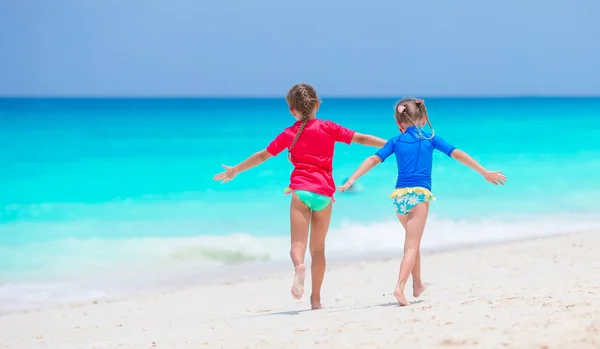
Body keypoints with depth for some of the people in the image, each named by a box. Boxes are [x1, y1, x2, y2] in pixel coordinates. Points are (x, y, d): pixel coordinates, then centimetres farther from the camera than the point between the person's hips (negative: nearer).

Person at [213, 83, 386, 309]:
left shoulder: (289, 134, 7)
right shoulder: (328, 128, 6)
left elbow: (262, 156, 15)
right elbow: (360, 139, 7)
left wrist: (235, 170, 27)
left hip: (301, 190, -1)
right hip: (324, 193, 1)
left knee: (298, 243, -8)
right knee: (318, 248, 11)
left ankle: (299, 267, -42)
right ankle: (316, 298, 13)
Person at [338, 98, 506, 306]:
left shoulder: (395, 142, 10)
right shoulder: (430, 138, 7)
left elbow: (373, 160, 0)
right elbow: (457, 154, 7)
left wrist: (351, 181, -2)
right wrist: (485, 173, 10)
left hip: (400, 195, 3)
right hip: (420, 194, -3)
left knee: (413, 241, 24)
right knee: (412, 246, -8)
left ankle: (417, 285, 34)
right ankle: (400, 287, -27)